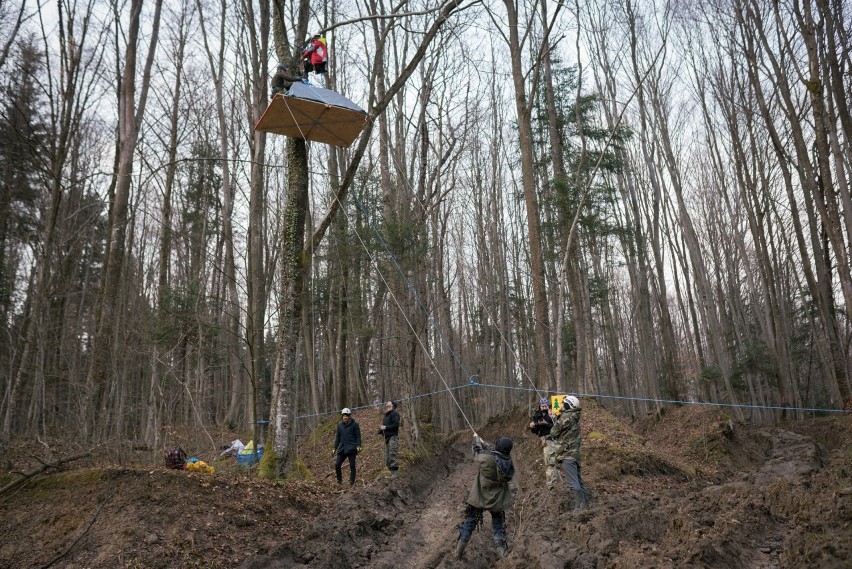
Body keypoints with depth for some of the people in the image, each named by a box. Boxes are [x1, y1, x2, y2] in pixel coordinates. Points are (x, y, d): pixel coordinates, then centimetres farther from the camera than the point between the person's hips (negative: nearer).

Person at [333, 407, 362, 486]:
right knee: (337, 465, -3)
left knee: (352, 466, -1)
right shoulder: (340, 425, 10)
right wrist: (335, 448, 13)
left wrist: (358, 446, -14)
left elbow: (358, 436, -2)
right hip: (342, 448, 4)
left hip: (351, 448, -4)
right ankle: (339, 481, 14)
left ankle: (352, 482, 8)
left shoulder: (354, 425, -2)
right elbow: (337, 437, 16)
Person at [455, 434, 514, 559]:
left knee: (470, 520, 13)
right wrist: (484, 443, 16)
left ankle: (459, 550, 17)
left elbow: (477, 451, -5)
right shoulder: (508, 461, -14)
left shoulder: (486, 457, -26)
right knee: (499, 523, 21)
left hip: (480, 496, -2)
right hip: (497, 498, 2)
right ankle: (501, 550, 17)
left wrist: (476, 438, 14)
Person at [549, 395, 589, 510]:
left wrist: (556, 420, 9)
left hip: (567, 454, -10)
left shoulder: (565, 417, -14)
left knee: (573, 482, -11)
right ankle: (585, 504, 18)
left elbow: (554, 433, -7)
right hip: (575, 453, 10)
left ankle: (579, 506, -14)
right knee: (578, 480, 14)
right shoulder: (575, 418, 13)